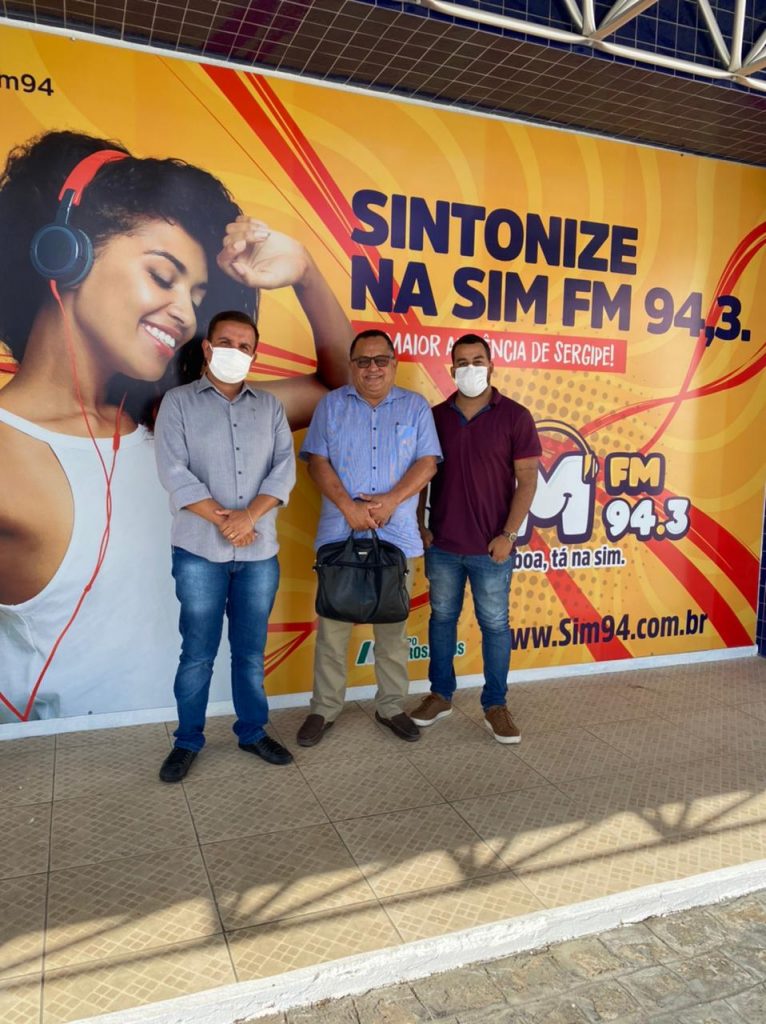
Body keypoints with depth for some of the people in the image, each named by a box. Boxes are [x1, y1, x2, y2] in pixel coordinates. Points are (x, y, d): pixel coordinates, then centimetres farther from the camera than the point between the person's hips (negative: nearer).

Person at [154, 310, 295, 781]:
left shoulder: (270, 406, 10)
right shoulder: (179, 402, 3)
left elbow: (285, 468, 0)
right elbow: (174, 472, -8)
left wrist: (249, 516, -14)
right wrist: (223, 520, -14)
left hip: (260, 552, 2)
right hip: (200, 551, -2)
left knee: (251, 652, 12)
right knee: (198, 653, 5)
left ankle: (253, 732, 27)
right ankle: (188, 741, 21)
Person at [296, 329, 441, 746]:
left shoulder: (416, 407, 10)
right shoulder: (331, 405, 8)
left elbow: (427, 462, 2)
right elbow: (317, 461, 0)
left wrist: (391, 500, -13)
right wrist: (348, 506, -13)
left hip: (397, 535, 1)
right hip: (339, 533, 0)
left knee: (393, 627, 9)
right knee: (332, 626, 3)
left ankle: (391, 706, 23)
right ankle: (324, 709, 16)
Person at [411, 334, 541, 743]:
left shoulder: (515, 416, -4)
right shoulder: (435, 416, 5)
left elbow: (527, 479, -5)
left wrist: (508, 534, -11)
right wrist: (419, 525, 4)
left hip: (491, 547, -3)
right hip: (441, 544, 3)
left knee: (494, 625, 6)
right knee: (442, 618, 13)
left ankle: (495, 705, 20)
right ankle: (440, 695, 28)